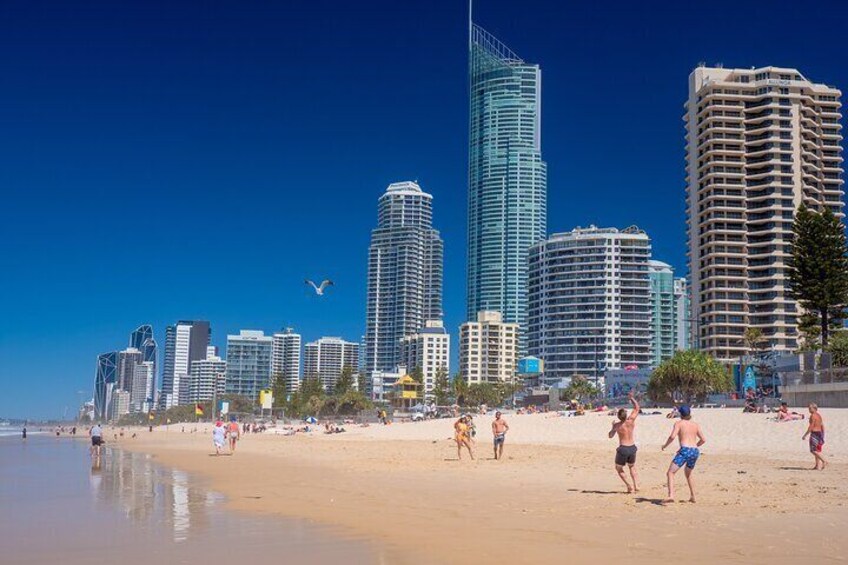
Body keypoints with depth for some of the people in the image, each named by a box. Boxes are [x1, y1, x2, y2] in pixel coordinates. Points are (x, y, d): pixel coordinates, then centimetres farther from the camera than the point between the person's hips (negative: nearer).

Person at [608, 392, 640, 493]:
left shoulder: (617, 425, -12)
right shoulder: (631, 420, -9)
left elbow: (610, 436, 2)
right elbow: (637, 408, 4)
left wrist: (613, 427, 16)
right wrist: (632, 398, 13)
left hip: (623, 449, -4)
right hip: (632, 447, 4)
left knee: (619, 468, 16)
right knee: (632, 467, 26)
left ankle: (629, 485, 2)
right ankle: (636, 485, 12)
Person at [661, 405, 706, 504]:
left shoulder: (679, 423, 3)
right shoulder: (695, 425, 17)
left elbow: (672, 436, -10)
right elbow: (703, 440, 19)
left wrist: (665, 445, 6)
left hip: (685, 451, -6)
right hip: (695, 451, 6)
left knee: (670, 473, -9)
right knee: (688, 474, 30)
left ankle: (671, 495, -27)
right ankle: (693, 496, 29)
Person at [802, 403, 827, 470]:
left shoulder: (813, 416, -13)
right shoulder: (819, 415, 15)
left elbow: (811, 427, -17)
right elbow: (822, 427, 18)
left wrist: (805, 435, -14)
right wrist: (822, 436, 23)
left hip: (814, 433, -9)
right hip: (820, 433, 9)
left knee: (814, 450, -8)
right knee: (817, 451, 11)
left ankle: (824, 461, -18)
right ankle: (818, 466, 11)